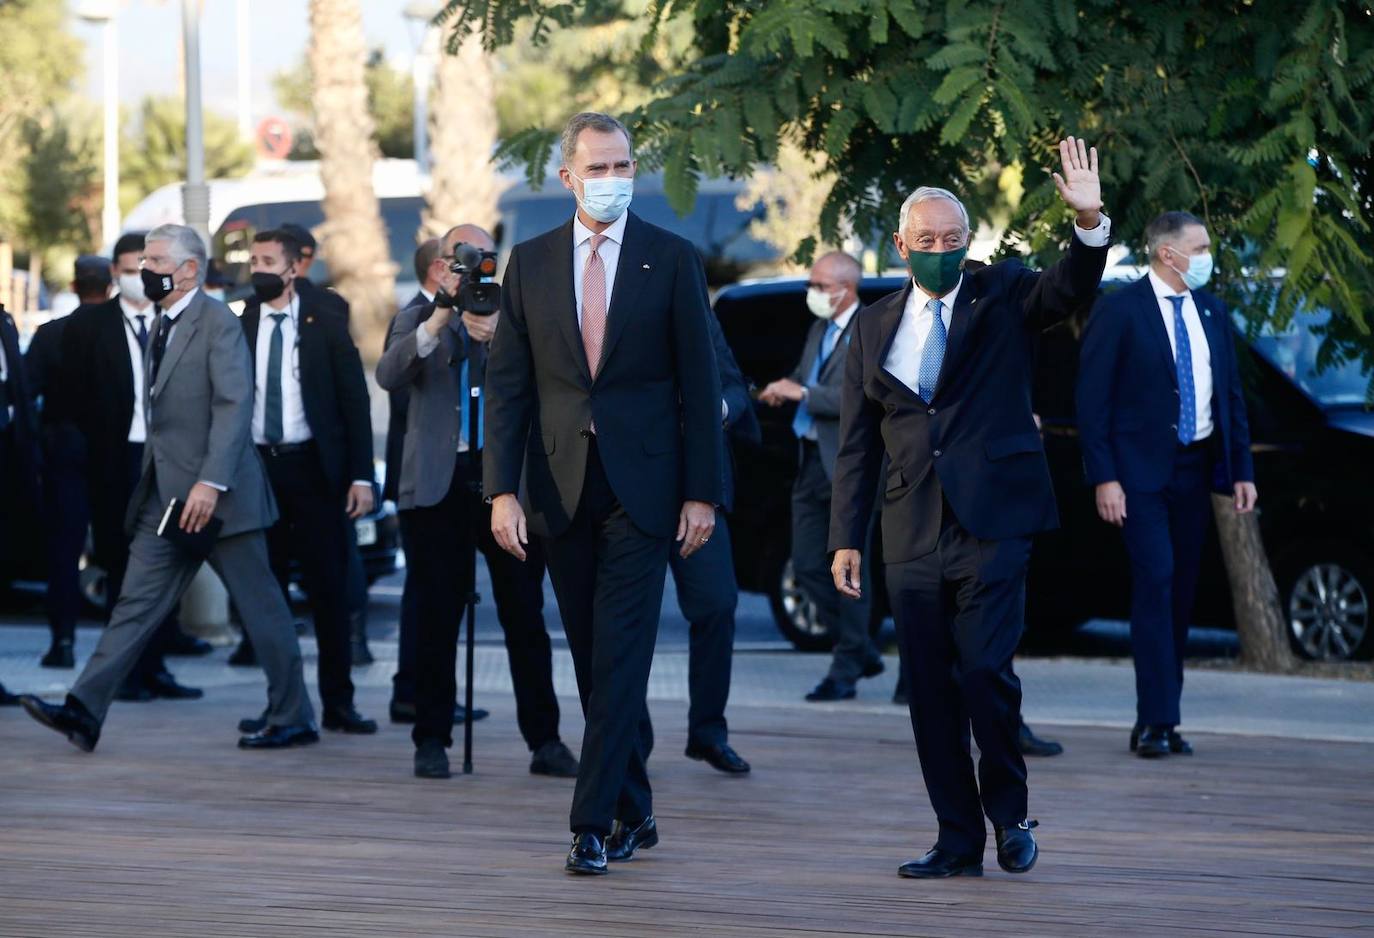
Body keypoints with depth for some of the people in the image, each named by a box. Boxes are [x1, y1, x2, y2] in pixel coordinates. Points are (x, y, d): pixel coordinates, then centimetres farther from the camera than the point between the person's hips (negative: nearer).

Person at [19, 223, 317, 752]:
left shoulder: (218, 323, -12)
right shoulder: (163, 326, 15)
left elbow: (234, 405, -20)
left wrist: (210, 482, -26)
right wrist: (153, 481, 16)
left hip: (216, 495, -9)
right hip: (166, 497, 9)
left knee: (261, 608, 1)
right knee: (137, 602, 3)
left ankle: (293, 719, 10)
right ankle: (84, 712, -2)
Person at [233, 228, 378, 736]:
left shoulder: (325, 326, 2)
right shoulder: (238, 328, 6)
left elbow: (354, 401, 1)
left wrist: (361, 475, -6)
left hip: (312, 467, -2)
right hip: (256, 466, 2)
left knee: (329, 587, -1)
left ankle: (338, 702, 5)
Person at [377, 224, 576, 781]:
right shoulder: (419, 321, 11)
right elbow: (389, 374, -7)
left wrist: (498, 337, -23)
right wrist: (439, 320, -18)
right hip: (438, 484, 0)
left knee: (525, 617, -1)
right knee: (436, 620, 2)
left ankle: (544, 741, 2)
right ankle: (432, 740, 9)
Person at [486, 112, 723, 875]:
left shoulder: (673, 260, 1)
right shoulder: (532, 262, 7)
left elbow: (699, 384, 1)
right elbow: (508, 383, 5)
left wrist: (702, 493, -4)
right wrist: (503, 489, -4)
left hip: (640, 485, -3)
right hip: (561, 488, 3)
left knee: (620, 655, -9)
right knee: (592, 660, 8)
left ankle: (594, 823, -11)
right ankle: (634, 811, 19)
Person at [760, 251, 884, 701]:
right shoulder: (819, 330, 15)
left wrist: (803, 393, -20)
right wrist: (783, 389, 5)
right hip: (812, 462, 9)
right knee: (808, 567, 9)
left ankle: (845, 672, 5)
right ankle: (862, 651, 23)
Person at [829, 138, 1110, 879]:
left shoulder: (1002, 297, 5)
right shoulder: (876, 326, 12)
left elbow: (1070, 289, -15)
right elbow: (856, 442, 13)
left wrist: (1090, 222, -34)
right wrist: (847, 537, 8)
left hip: (992, 525, -3)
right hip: (914, 534, 4)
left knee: (985, 669, -14)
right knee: (930, 692, 4)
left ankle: (1008, 811, 8)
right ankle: (958, 842, 12)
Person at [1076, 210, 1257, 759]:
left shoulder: (1211, 312, 11)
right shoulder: (1119, 311, -7)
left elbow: (1231, 394, 16)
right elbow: (1092, 400, -8)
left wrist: (1242, 470, 9)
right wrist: (1103, 478, -15)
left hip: (1195, 466, 6)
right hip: (1140, 470, -6)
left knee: (1181, 591, 7)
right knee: (1155, 582, -14)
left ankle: (1160, 719, 13)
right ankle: (1155, 722, -14)